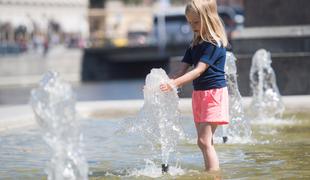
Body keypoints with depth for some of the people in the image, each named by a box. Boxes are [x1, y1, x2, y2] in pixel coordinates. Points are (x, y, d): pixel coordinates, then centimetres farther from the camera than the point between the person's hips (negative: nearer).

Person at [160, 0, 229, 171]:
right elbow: (182, 70, 6)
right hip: (198, 93, 9)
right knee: (204, 141, 14)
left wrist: (175, 83, -34)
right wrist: (163, 82, -9)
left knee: (204, 141, -16)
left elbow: (199, 70, -24)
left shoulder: (214, 44, -15)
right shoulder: (194, 45, 12)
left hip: (214, 93, -9)